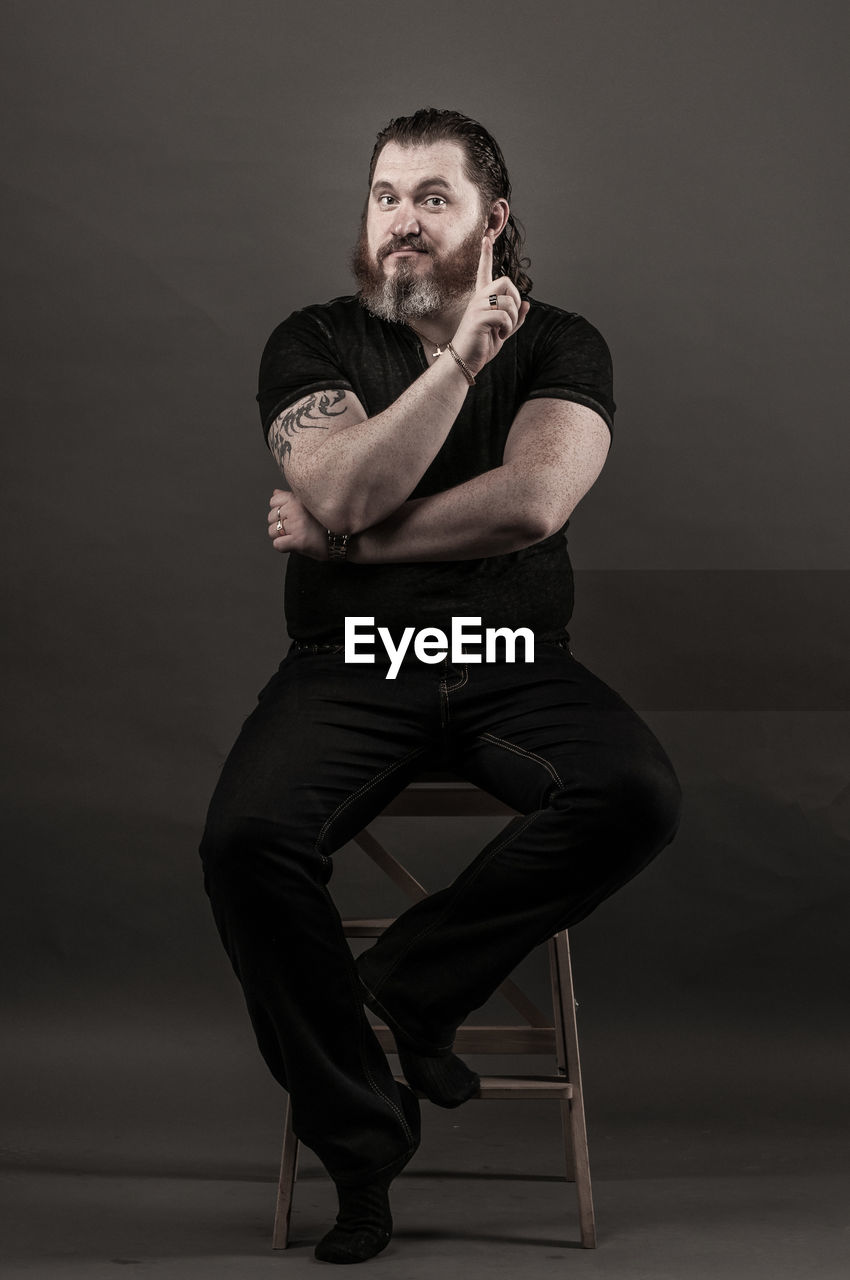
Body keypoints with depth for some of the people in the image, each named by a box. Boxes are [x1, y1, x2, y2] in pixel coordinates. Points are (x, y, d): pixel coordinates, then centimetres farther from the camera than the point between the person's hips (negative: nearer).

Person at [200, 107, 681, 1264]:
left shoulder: (562, 345, 4)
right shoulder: (314, 344, 5)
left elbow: (532, 501, -15)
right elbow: (344, 492, -15)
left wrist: (338, 539, -10)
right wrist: (462, 356, -19)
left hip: (513, 667, 1)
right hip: (350, 667, 0)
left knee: (641, 798, -29)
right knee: (245, 842, -28)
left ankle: (413, 977, -8)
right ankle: (360, 1139, -10)